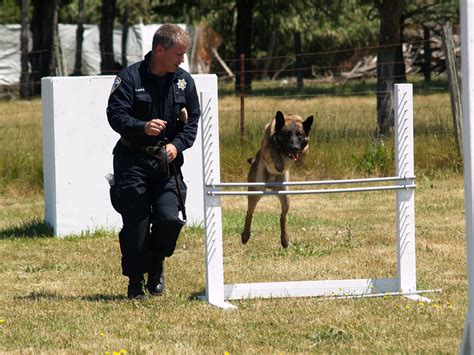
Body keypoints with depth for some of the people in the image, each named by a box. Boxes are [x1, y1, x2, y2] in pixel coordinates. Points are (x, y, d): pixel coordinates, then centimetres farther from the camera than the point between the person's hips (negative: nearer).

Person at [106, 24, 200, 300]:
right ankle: (136, 282, 11)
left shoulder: (184, 81, 6)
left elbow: (193, 121, 9)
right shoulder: (131, 77, -7)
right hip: (132, 161, -3)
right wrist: (142, 127, -29)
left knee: (170, 219, -11)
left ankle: (156, 264, 18)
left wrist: (177, 145, -10)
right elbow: (115, 114, -11)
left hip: (167, 163, 3)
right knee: (136, 224, -3)